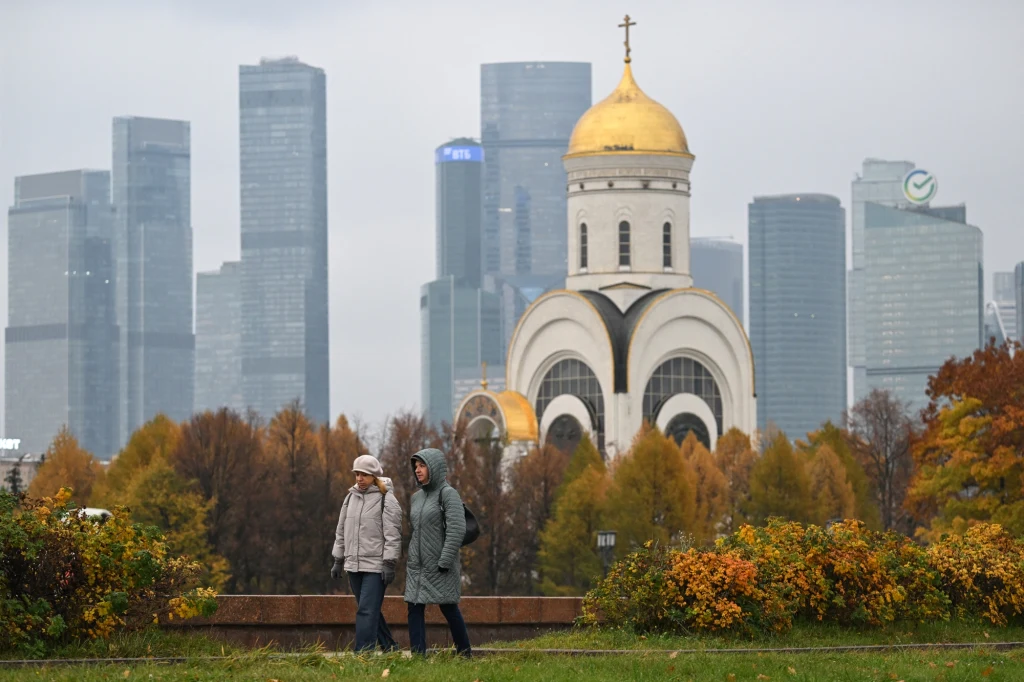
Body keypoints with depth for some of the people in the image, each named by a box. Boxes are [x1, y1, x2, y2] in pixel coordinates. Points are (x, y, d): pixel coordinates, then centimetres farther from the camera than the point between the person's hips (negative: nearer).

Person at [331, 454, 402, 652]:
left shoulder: (387, 500, -6)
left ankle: (362, 653, -15)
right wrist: (338, 561, 16)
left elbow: (393, 535, -10)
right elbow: (342, 531, 18)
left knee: (367, 610, -12)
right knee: (370, 611, 11)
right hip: (354, 565, 7)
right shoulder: (351, 497, 13)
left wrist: (389, 564, -15)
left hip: (376, 567, -7)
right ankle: (389, 648, 22)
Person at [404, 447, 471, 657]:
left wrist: (445, 561, -19)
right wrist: (411, 558, 13)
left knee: (449, 609, 2)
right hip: (417, 566, 6)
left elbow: (457, 530, -16)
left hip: (441, 568, -6)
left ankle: (465, 653, 16)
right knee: (415, 609, -2)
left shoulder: (448, 494, -8)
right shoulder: (417, 497, 14)